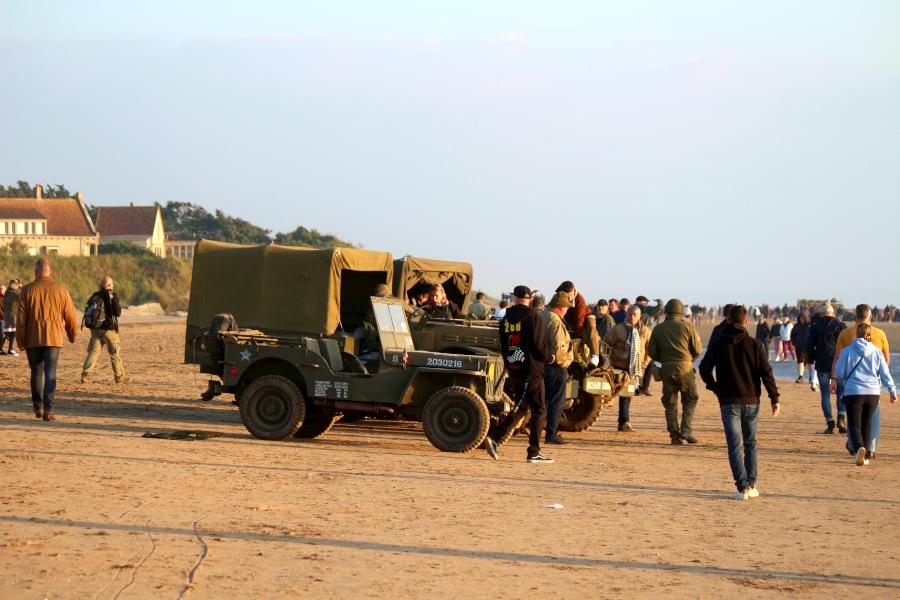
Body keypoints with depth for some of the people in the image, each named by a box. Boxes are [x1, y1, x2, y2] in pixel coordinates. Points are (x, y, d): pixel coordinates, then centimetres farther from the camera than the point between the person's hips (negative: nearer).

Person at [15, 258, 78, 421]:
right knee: (50, 374, -2)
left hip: (33, 339, 1)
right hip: (53, 338, -1)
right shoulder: (60, 290, 0)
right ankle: (48, 411, -11)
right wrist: (72, 335, 20)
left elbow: (21, 318, -2)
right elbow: (70, 316, 4)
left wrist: (21, 342, 4)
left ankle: (38, 407, 21)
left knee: (36, 373, 15)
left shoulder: (28, 290, -1)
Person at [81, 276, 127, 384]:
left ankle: (85, 375, -3)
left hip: (95, 329, 4)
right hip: (109, 329, -4)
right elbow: (118, 312, -9)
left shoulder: (95, 296, 5)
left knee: (93, 352, 7)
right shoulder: (112, 296, -11)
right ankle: (119, 376, 10)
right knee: (115, 353, 6)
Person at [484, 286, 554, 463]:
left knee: (520, 408, 17)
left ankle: (495, 439, 2)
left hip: (514, 370, 6)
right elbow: (537, 345, -15)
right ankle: (534, 453, 0)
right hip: (532, 370, -6)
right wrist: (548, 358, 3)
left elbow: (503, 346, 10)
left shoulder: (505, 319, 8)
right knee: (539, 410, 3)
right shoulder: (533, 317, -9)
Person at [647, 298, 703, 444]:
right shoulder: (687, 326, -2)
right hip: (685, 369, -2)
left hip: (666, 370, 2)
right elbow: (697, 350, -1)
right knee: (690, 401, 11)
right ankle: (686, 431, -1)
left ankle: (675, 435, 4)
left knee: (670, 404, 8)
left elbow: (652, 352, 5)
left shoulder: (658, 329, 5)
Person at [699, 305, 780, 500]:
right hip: (751, 401, 1)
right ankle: (751, 485, 14)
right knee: (750, 444, 15)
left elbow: (704, 368, -4)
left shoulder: (717, 344, -1)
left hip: (728, 402, -1)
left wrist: (714, 387, 11)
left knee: (735, 446, -3)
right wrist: (774, 399, -1)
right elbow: (766, 372, -5)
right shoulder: (755, 345, -1)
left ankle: (742, 487, -14)